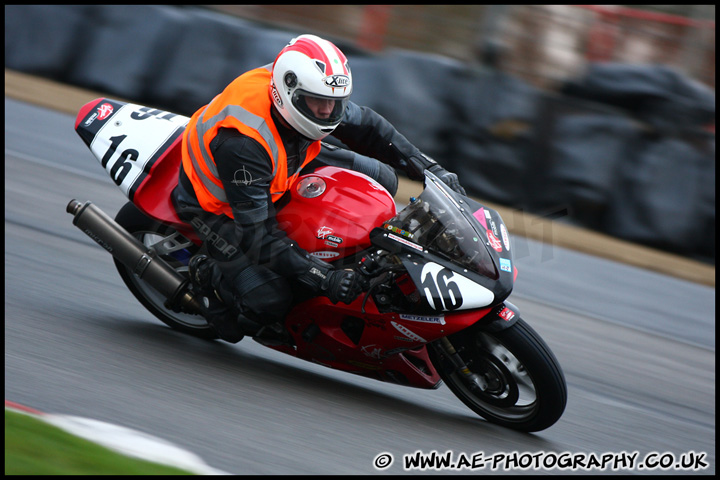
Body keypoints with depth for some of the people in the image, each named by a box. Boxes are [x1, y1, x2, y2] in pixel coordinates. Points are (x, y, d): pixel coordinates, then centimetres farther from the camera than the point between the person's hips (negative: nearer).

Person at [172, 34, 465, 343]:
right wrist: (324, 278, -42)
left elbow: (366, 126, -2)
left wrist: (430, 168, -8)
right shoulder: (241, 143, -42)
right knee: (269, 300, -25)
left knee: (380, 178, -3)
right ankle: (208, 272, 6)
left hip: (282, 173, 7)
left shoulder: (308, 92, -21)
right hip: (218, 206, -7)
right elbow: (257, 233, -37)